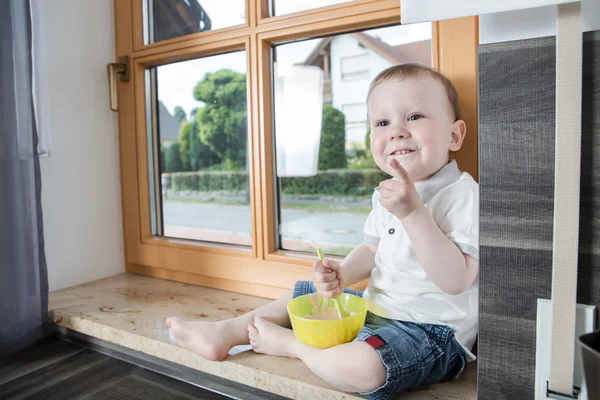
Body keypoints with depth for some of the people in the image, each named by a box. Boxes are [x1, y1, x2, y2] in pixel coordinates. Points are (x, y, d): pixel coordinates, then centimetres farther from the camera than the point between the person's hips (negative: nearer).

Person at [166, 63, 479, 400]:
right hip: (376, 308, 8)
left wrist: (414, 213, -37)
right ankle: (225, 333, 22)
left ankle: (287, 342, -6)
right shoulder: (391, 193, 6)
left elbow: (456, 280, -29)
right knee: (305, 294, 16)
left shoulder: (463, 195, -20)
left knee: (359, 366, -35)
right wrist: (342, 274, -8)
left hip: (432, 330, -8)